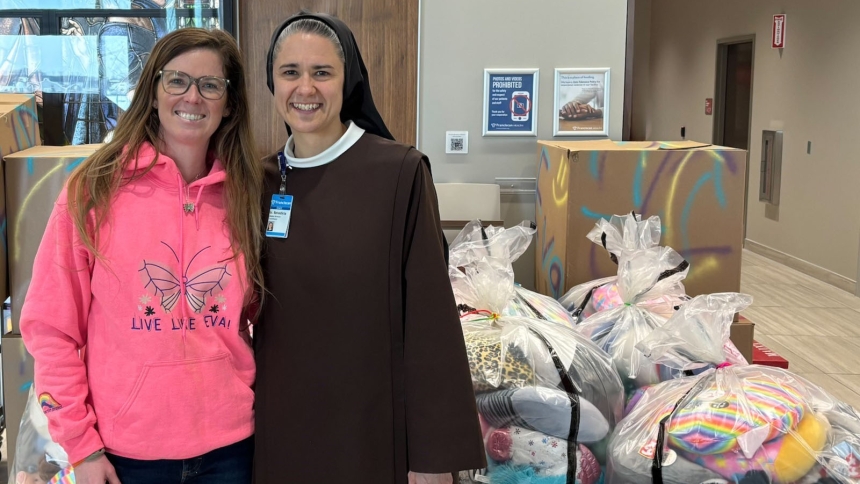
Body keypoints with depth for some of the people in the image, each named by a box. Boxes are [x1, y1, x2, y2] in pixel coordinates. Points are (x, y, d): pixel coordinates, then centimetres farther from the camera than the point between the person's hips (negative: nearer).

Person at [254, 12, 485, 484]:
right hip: (280, 428, 4)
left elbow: (430, 319, -12)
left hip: (373, 429, -4)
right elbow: (250, 309, 9)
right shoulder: (261, 180, 2)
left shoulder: (399, 172, -11)